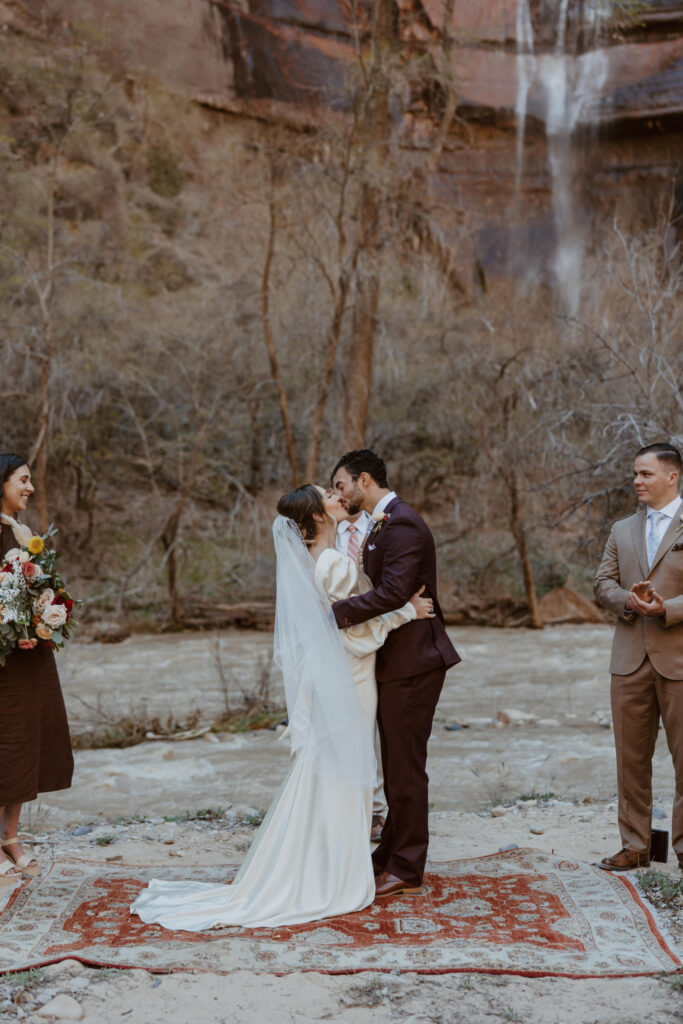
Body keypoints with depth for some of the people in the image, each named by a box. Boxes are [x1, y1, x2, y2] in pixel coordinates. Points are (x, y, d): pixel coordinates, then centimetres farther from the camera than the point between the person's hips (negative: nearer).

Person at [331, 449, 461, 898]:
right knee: (395, 763, 18)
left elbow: (393, 591, -28)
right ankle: (391, 853, 30)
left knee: (405, 766, -2)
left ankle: (406, 871, 7)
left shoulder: (402, 524, -17)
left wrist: (337, 612, -24)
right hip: (396, 660, 10)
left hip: (411, 662, -10)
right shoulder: (380, 524, 15)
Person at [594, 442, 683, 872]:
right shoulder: (622, 530, 15)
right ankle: (635, 846, 20)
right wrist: (628, 599, -11)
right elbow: (603, 583, 9)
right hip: (631, 659, 5)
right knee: (632, 757, 10)